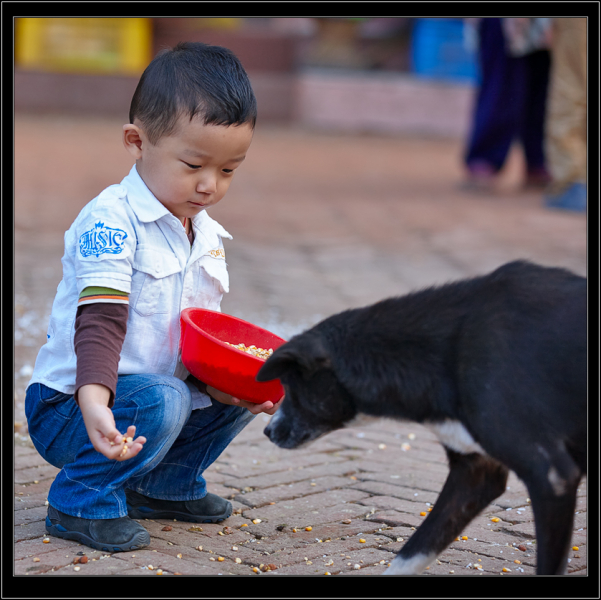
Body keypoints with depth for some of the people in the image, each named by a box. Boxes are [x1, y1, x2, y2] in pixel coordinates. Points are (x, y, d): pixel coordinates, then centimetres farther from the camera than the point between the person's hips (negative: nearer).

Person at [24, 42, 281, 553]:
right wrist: (94, 404, -47)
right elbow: (100, 324, -30)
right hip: (68, 406, -8)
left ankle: (167, 483, 17)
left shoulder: (208, 235, 8)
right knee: (160, 401, -34)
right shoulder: (111, 222, -19)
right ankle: (83, 501, -13)